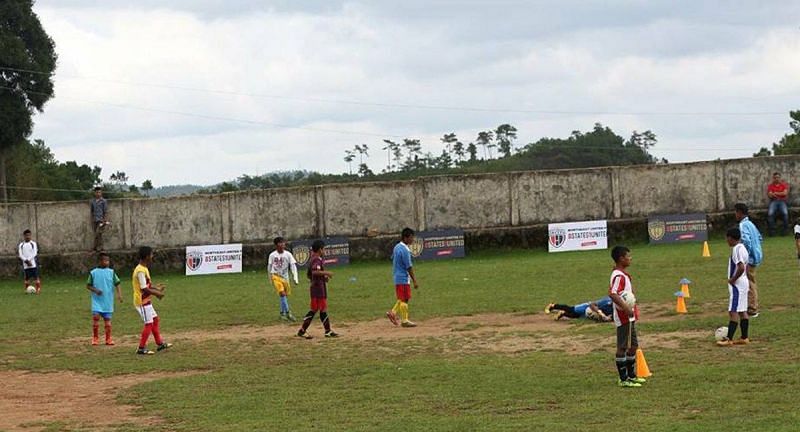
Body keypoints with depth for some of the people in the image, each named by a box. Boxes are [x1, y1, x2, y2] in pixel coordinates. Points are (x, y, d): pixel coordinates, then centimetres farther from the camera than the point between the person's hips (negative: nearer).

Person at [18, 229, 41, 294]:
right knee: (26, 278, 3)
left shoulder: (34, 244, 4)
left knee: (36, 276, -4)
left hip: (33, 264, -2)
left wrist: (29, 260, -16)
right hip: (25, 265, 2)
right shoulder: (21, 245, 7)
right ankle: (27, 290, 10)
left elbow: (35, 253, -5)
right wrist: (26, 261, -16)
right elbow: (20, 255, -1)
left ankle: (38, 289, -1)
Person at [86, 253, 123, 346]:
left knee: (107, 319, 6)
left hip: (108, 301, 2)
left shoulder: (111, 272, 3)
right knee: (95, 317, -12)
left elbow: (117, 283, 1)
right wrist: (95, 290, -13)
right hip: (97, 300, -2)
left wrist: (119, 294, -12)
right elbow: (88, 285, 4)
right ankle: (95, 338, 0)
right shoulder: (93, 273, -1)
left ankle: (108, 339, 15)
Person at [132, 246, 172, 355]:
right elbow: (144, 289, -24)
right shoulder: (141, 271, -21)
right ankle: (141, 348, -1)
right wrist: (157, 294, -15)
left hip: (146, 301, 10)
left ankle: (160, 343, 25)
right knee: (149, 324, -6)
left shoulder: (144, 269, 11)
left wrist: (156, 288, 12)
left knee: (155, 319, 17)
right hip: (142, 302, -10)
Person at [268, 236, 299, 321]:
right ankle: (287, 312, -21)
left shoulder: (288, 254, -6)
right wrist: (270, 277, 19)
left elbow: (293, 266, -10)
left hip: (285, 277, 2)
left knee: (285, 295, 9)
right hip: (276, 276, -2)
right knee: (282, 293, -18)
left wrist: (295, 278, -20)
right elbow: (269, 267, 11)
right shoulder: (272, 255, -4)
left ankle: (282, 313, 25)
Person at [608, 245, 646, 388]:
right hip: (623, 317, -10)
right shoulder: (618, 276, -19)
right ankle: (623, 379, 1)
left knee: (633, 345, 17)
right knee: (623, 347, -4)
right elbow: (613, 294, -32)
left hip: (629, 317, 10)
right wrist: (626, 308, -33)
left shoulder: (624, 274, 14)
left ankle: (631, 375, 28)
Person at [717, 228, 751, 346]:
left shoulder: (736, 249, -18)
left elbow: (741, 268, -27)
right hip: (744, 282, 10)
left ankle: (729, 339, -11)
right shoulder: (743, 248, 12)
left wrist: (733, 279, -16)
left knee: (733, 311, -10)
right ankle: (745, 337, 15)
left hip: (737, 284, -10)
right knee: (742, 311, 12)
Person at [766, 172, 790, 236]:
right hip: (773, 201, 1)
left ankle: (784, 229, -20)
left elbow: (785, 193, -5)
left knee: (785, 213, -32)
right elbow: (769, 195, -1)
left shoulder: (784, 184, 10)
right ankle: (772, 230, -23)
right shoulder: (770, 186, 11)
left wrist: (776, 193, -9)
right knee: (770, 213, -31)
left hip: (782, 201, -1)